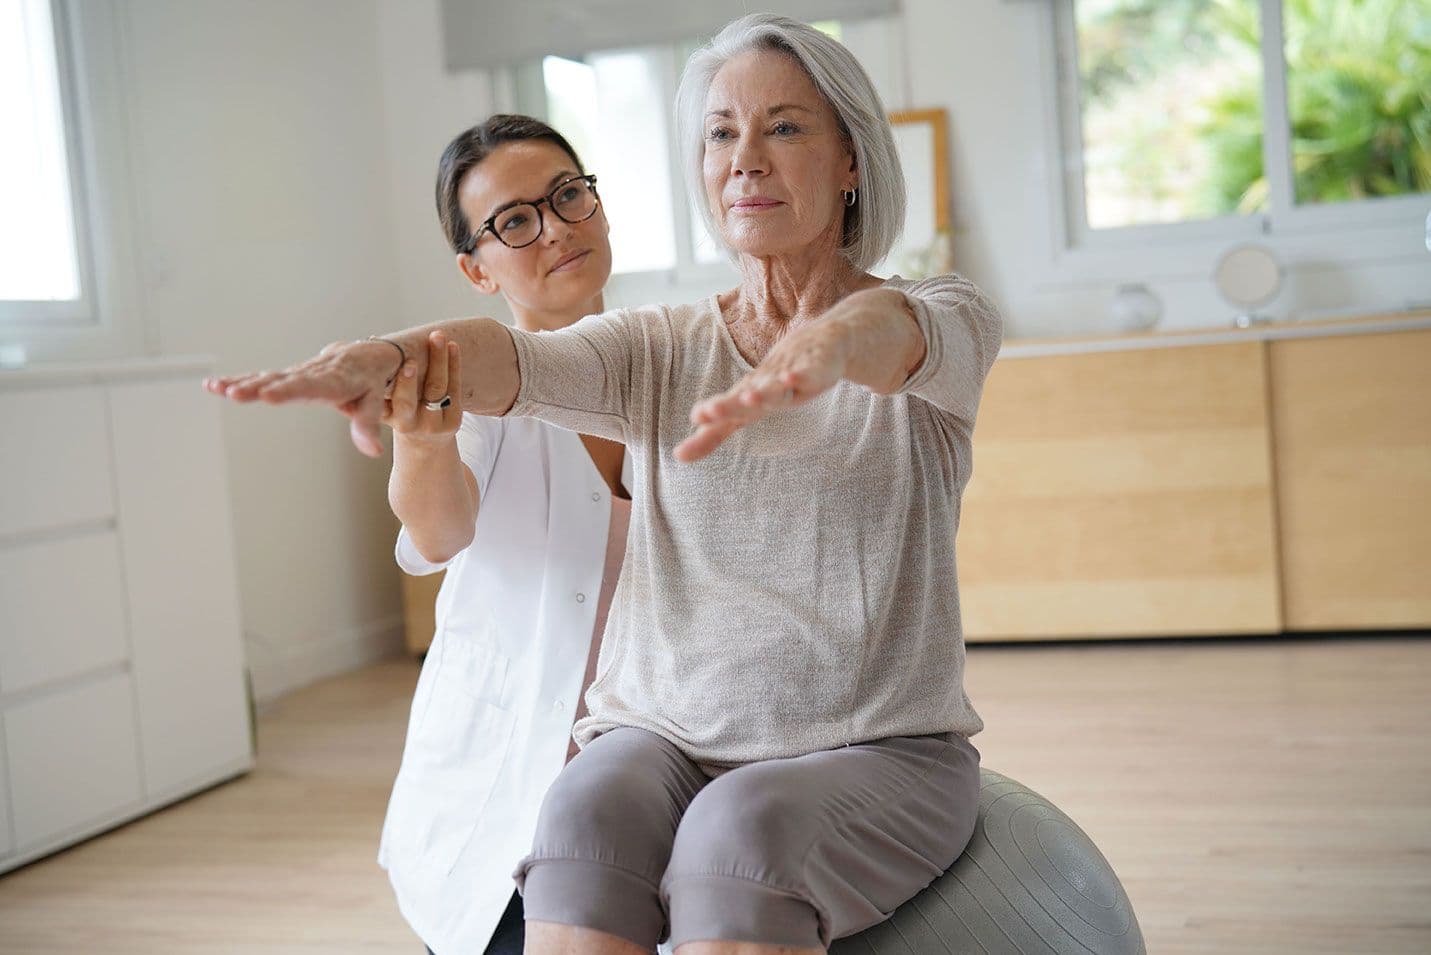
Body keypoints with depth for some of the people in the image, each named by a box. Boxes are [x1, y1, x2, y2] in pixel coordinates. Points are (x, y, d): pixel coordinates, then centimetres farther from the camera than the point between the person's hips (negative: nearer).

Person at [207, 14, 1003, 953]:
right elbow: (522, 362, -14)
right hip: (667, 735, 2)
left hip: (877, 755, -2)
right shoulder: (661, 348, 7)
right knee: (590, 810, -32)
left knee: (740, 829, -35)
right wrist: (381, 358, -36)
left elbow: (904, 337, -25)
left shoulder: (947, 316, 1)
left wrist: (826, 345, -50)